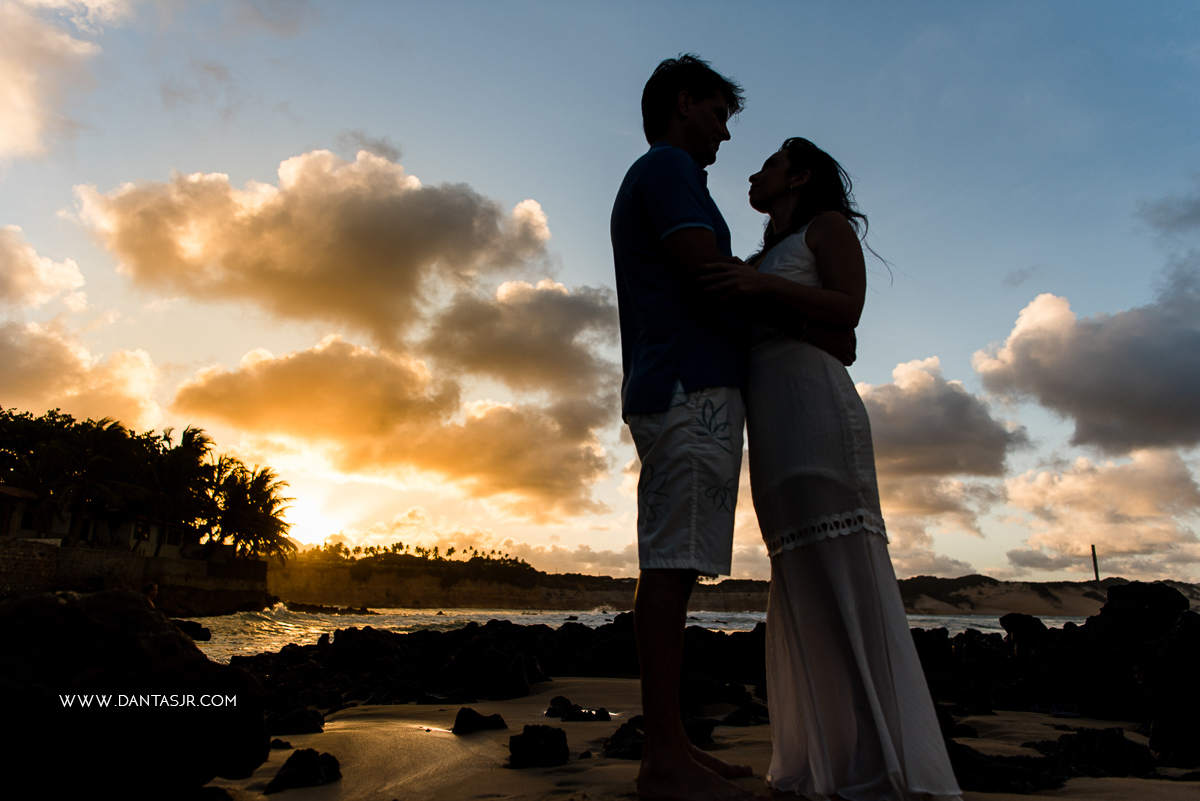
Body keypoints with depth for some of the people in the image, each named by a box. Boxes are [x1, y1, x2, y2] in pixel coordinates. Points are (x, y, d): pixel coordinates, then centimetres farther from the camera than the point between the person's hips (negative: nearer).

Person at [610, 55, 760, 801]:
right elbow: (710, 275, -13)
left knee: (672, 567, 5)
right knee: (672, 564, -12)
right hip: (693, 391, -10)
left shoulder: (646, 184, 32)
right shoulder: (667, 167, 1)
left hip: (674, 395, 10)